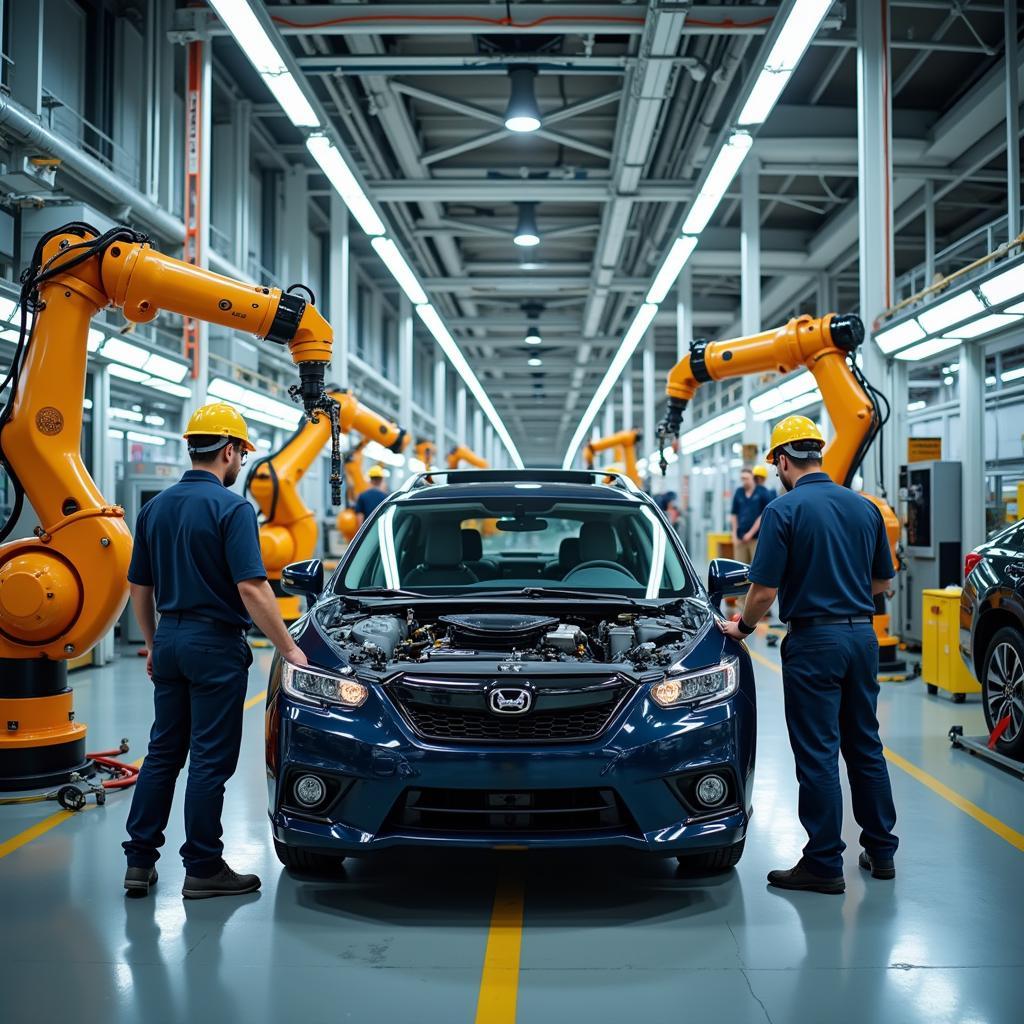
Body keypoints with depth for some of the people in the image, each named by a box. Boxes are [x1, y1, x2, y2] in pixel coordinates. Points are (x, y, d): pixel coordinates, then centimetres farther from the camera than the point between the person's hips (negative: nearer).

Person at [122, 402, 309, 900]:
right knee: (210, 758, 1)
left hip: (169, 640, 7)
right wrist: (290, 649, -15)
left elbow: (139, 586, 14)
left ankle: (139, 860, 18)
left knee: (163, 751, 15)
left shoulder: (155, 508, 9)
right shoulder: (232, 508, -14)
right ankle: (203, 869, 9)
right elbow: (251, 588, -20)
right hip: (215, 643, -7)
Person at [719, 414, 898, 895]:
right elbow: (882, 580, 14)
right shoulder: (864, 507, 6)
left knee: (817, 754, 0)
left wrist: (742, 626, 4)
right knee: (865, 745, 16)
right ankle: (881, 850, 25)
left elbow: (764, 590, -14)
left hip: (814, 640, -6)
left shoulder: (784, 509, -12)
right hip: (862, 635, 6)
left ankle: (824, 864, 5)